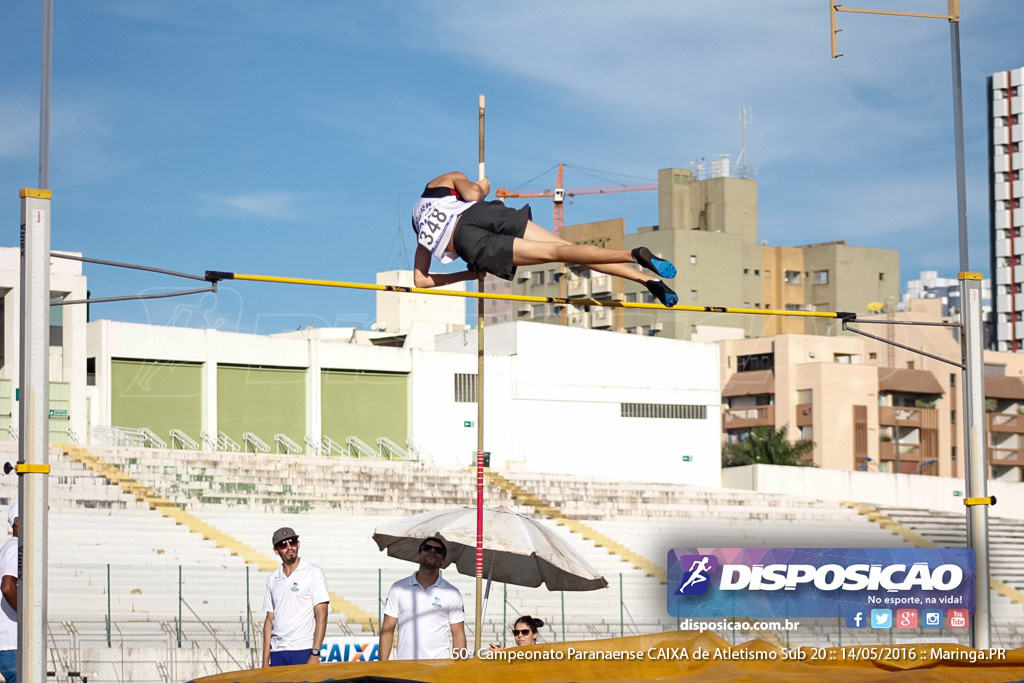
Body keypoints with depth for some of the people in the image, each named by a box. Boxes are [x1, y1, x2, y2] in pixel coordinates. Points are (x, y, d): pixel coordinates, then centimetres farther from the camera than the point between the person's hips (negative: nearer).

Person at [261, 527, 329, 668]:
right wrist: (265, 662, 9)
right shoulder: (273, 579, 16)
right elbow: (269, 620, 16)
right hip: (277, 652, 4)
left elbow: (321, 616, -4)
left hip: (303, 651, -4)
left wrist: (315, 654, -13)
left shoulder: (313, 572, 2)